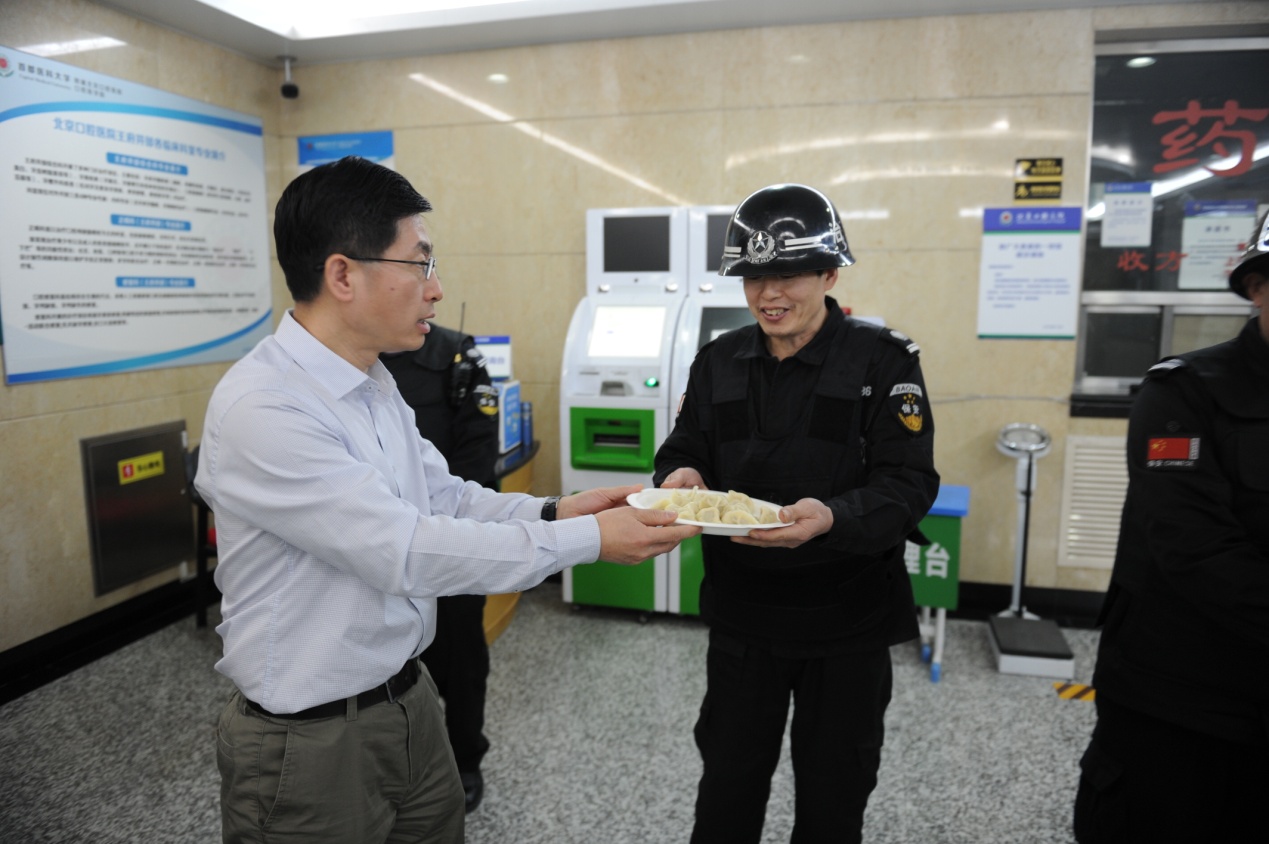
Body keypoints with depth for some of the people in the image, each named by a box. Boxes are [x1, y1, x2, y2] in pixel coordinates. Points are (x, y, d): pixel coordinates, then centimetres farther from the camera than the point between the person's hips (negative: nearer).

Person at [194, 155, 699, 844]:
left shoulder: (375, 384, 5)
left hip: (410, 703, 8)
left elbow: (445, 498, 9)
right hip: (309, 742, -7)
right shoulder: (259, 409, -24)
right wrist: (586, 541, -23)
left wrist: (554, 511, -7)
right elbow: (406, 551, -27)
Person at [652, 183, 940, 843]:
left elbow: (909, 482, -16)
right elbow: (682, 450, 5)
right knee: (727, 787, 19)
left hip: (846, 621, -2)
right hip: (741, 614, 3)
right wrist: (679, 476, -19)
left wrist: (833, 518, -35)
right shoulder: (719, 361, 2)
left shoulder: (882, 359, -10)